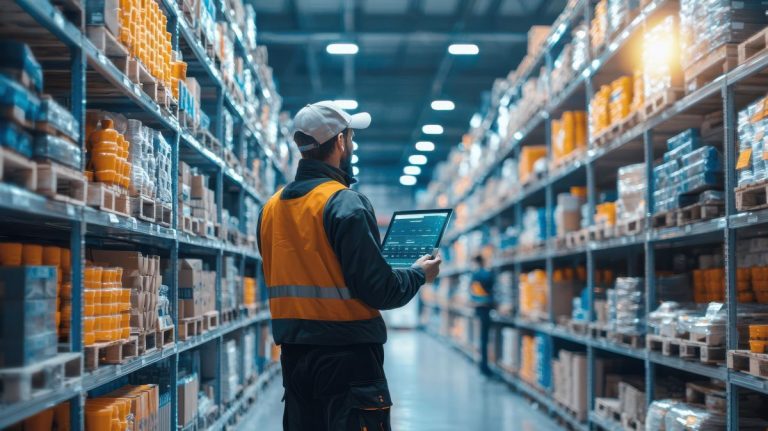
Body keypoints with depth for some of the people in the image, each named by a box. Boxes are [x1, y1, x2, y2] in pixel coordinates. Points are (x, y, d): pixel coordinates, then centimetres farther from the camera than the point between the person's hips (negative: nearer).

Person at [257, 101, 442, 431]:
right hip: (346, 354, -7)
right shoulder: (346, 203, -15)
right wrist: (419, 274, 2)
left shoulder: (271, 206, 7)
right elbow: (379, 291, -16)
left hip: (293, 354, 7)